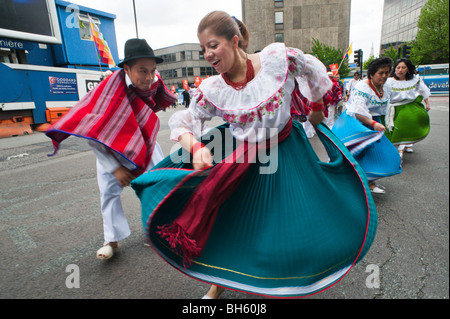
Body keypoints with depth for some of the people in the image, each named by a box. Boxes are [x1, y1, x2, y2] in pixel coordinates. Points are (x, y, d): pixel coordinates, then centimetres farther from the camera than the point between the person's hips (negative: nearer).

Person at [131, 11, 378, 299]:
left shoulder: (277, 58, -18)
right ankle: (221, 281, 32)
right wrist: (196, 146, -30)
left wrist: (317, 108, 11)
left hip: (287, 152, 0)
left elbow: (314, 71, -1)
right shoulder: (212, 90, -14)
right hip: (243, 159, 1)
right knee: (227, 220, 3)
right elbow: (182, 124, -9)